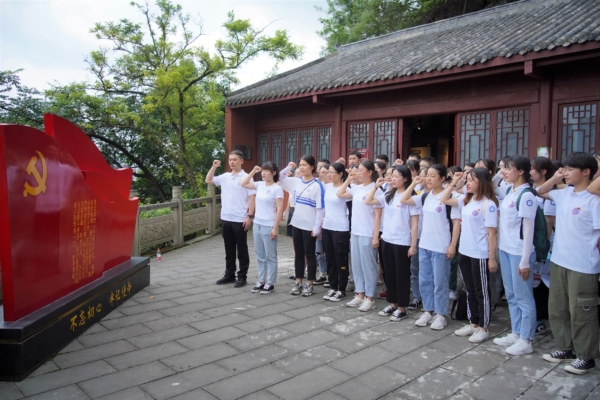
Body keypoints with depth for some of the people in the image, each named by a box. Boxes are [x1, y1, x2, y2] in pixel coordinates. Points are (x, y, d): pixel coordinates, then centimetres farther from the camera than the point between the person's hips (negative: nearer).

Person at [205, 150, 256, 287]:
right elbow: (208, 180, 17)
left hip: (240, 220, -5)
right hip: (225, 219, 6)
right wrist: (214, 167, 5)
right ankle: (229, 274, 24)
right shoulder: (225, 177, 9)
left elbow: (252, 198, -9)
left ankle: (242, 276, 13)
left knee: (241, 250, 4)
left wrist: (250, 216, -16)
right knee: (229, 249, 14)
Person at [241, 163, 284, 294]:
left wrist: (275, 228, -17)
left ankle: (270, 283, 13)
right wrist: (253, 172, 5)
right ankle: (261, 281, 24)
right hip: (257, 225, 7)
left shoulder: (277, 188, -11)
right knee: (260, 256, 14)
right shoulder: (260, 185, 7)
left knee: (270, 257, 4)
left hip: (269, 227, -7)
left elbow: (279, 210, -13)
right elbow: (243, 184, 13)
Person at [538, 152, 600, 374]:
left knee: (581, 312, 5)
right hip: (559, 262, 8)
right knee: (557, 308, 16)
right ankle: (565, 348, 32)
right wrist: (555, 178, 7)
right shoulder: (564, 193, 5)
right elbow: (540, 192, 23)